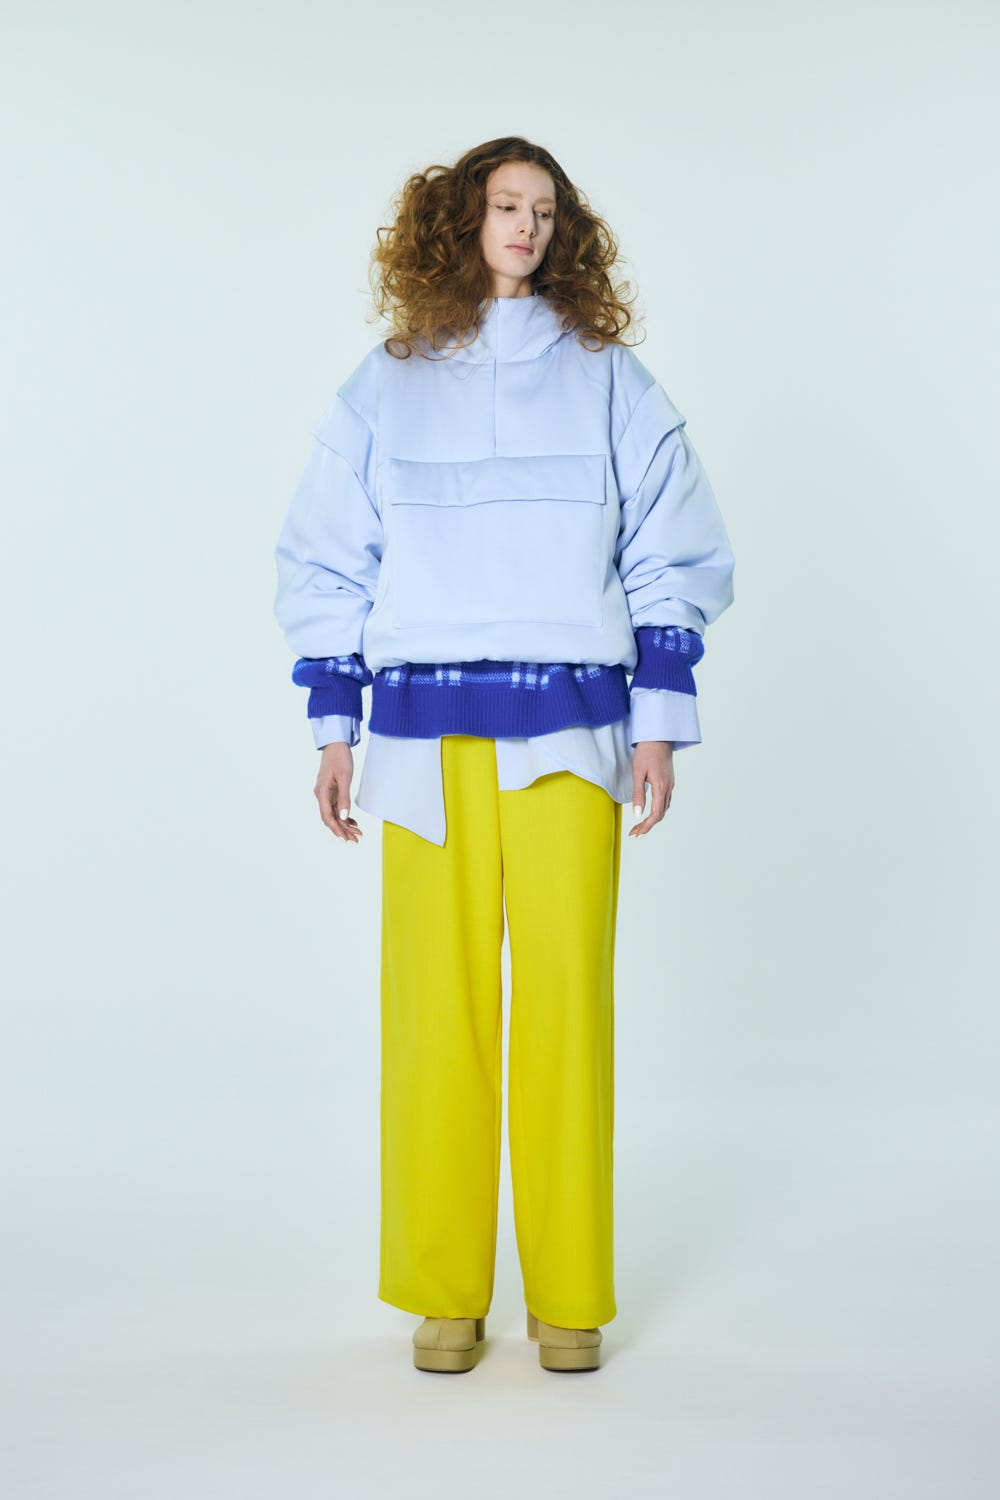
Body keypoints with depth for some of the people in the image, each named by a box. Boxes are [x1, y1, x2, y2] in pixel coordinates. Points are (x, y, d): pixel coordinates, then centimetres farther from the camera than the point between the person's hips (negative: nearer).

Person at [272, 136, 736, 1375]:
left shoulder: (608, 379, 10)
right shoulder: (386, 387, 11)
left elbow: (673, 558, 9)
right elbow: (325, 564, 13)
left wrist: (660, 723, 2)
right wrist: (335, 729, 7)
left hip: (569, 733, 0)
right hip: (426, 731, 1)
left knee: (568, 996, -4)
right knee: (437, 1002, -2)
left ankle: (568, 1294, 8)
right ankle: (443, 1292, 11)